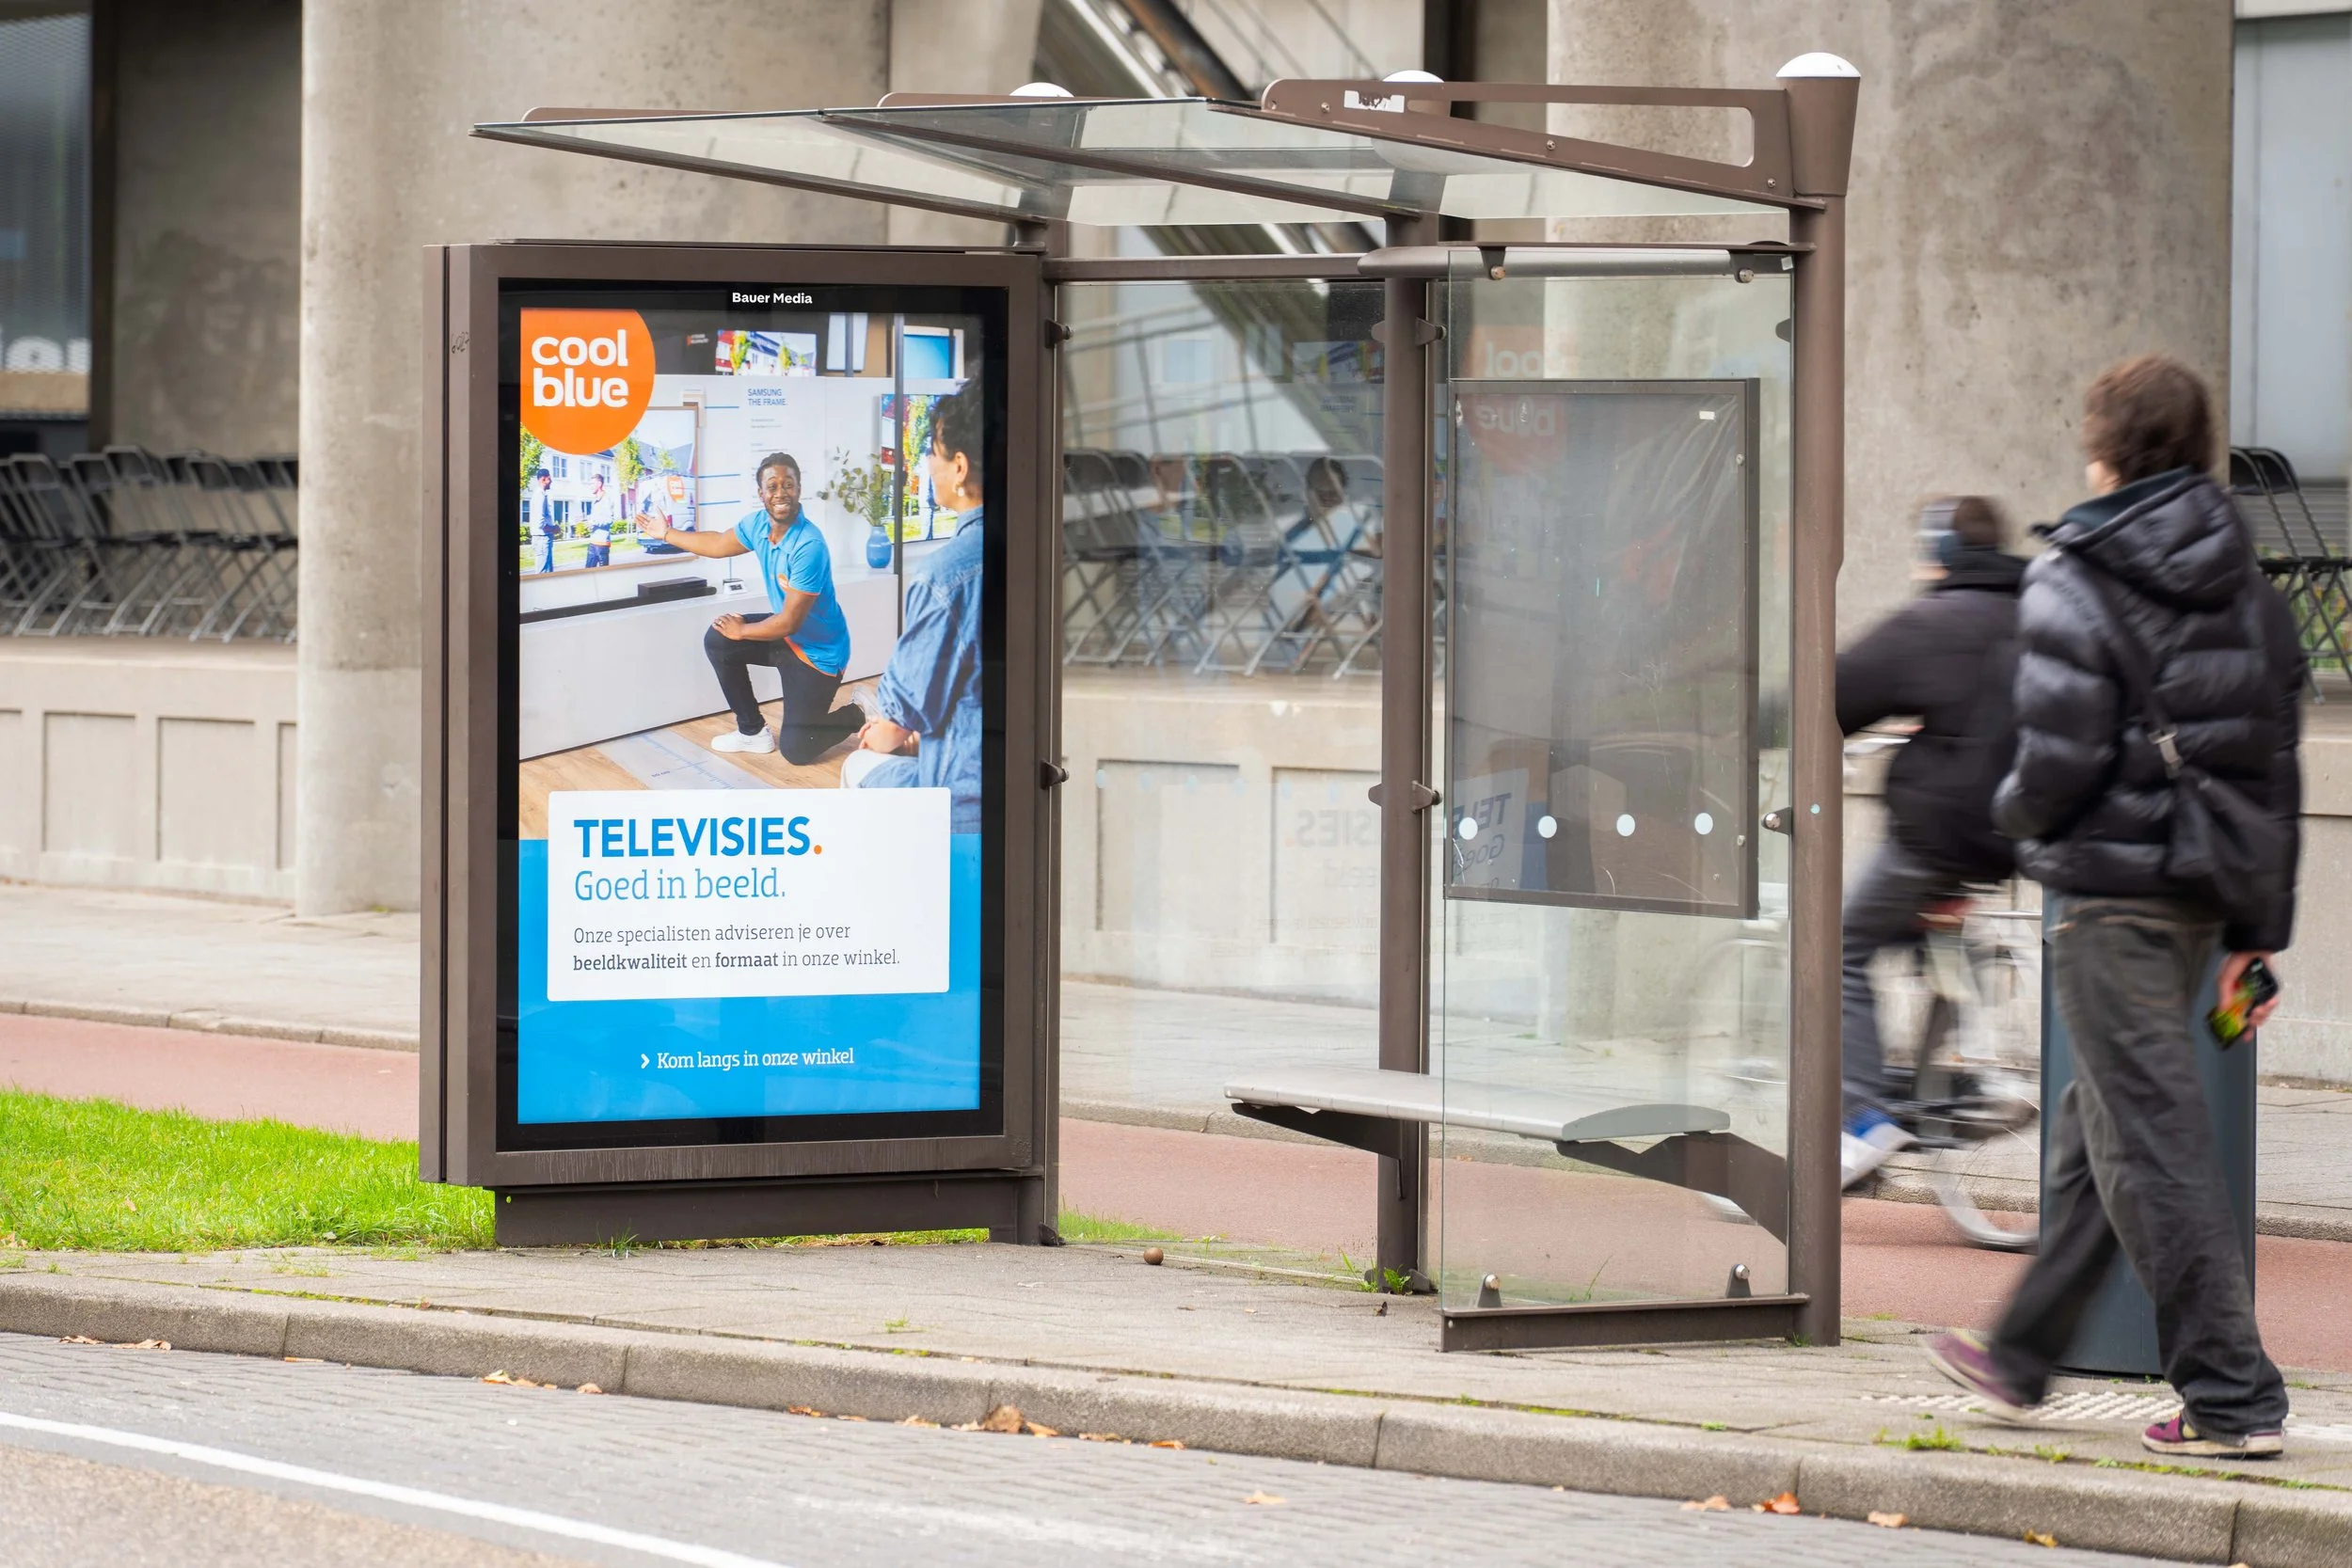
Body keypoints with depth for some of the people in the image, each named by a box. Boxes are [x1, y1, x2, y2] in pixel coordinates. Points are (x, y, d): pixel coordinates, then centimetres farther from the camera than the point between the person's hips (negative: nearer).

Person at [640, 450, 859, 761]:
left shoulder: (809, 547, -33)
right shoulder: (758, 523, -9)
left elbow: (790, 622, -28)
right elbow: (718, 545, 14)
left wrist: (742, 631, -13)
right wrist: (666, 534, 23)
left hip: (818, 649, -8)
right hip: (785, 634, 8)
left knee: (796, 750, -5)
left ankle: (861, 716, 20)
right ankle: (752, 731, 16)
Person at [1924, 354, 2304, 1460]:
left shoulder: (2073, 584, -12)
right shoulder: (2245, 586, 9)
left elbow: (2061, 757, -18)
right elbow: (2276, 761, 10)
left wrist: (2014, 814, 5)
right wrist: (2256, 930, 13)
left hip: (2113, 893, -8)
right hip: (2201, 898, 8)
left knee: (2151, 1141, -4)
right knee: (2095, 1128, 18)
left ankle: (2232, 1397, -7)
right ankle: (2021, 1357, 31)